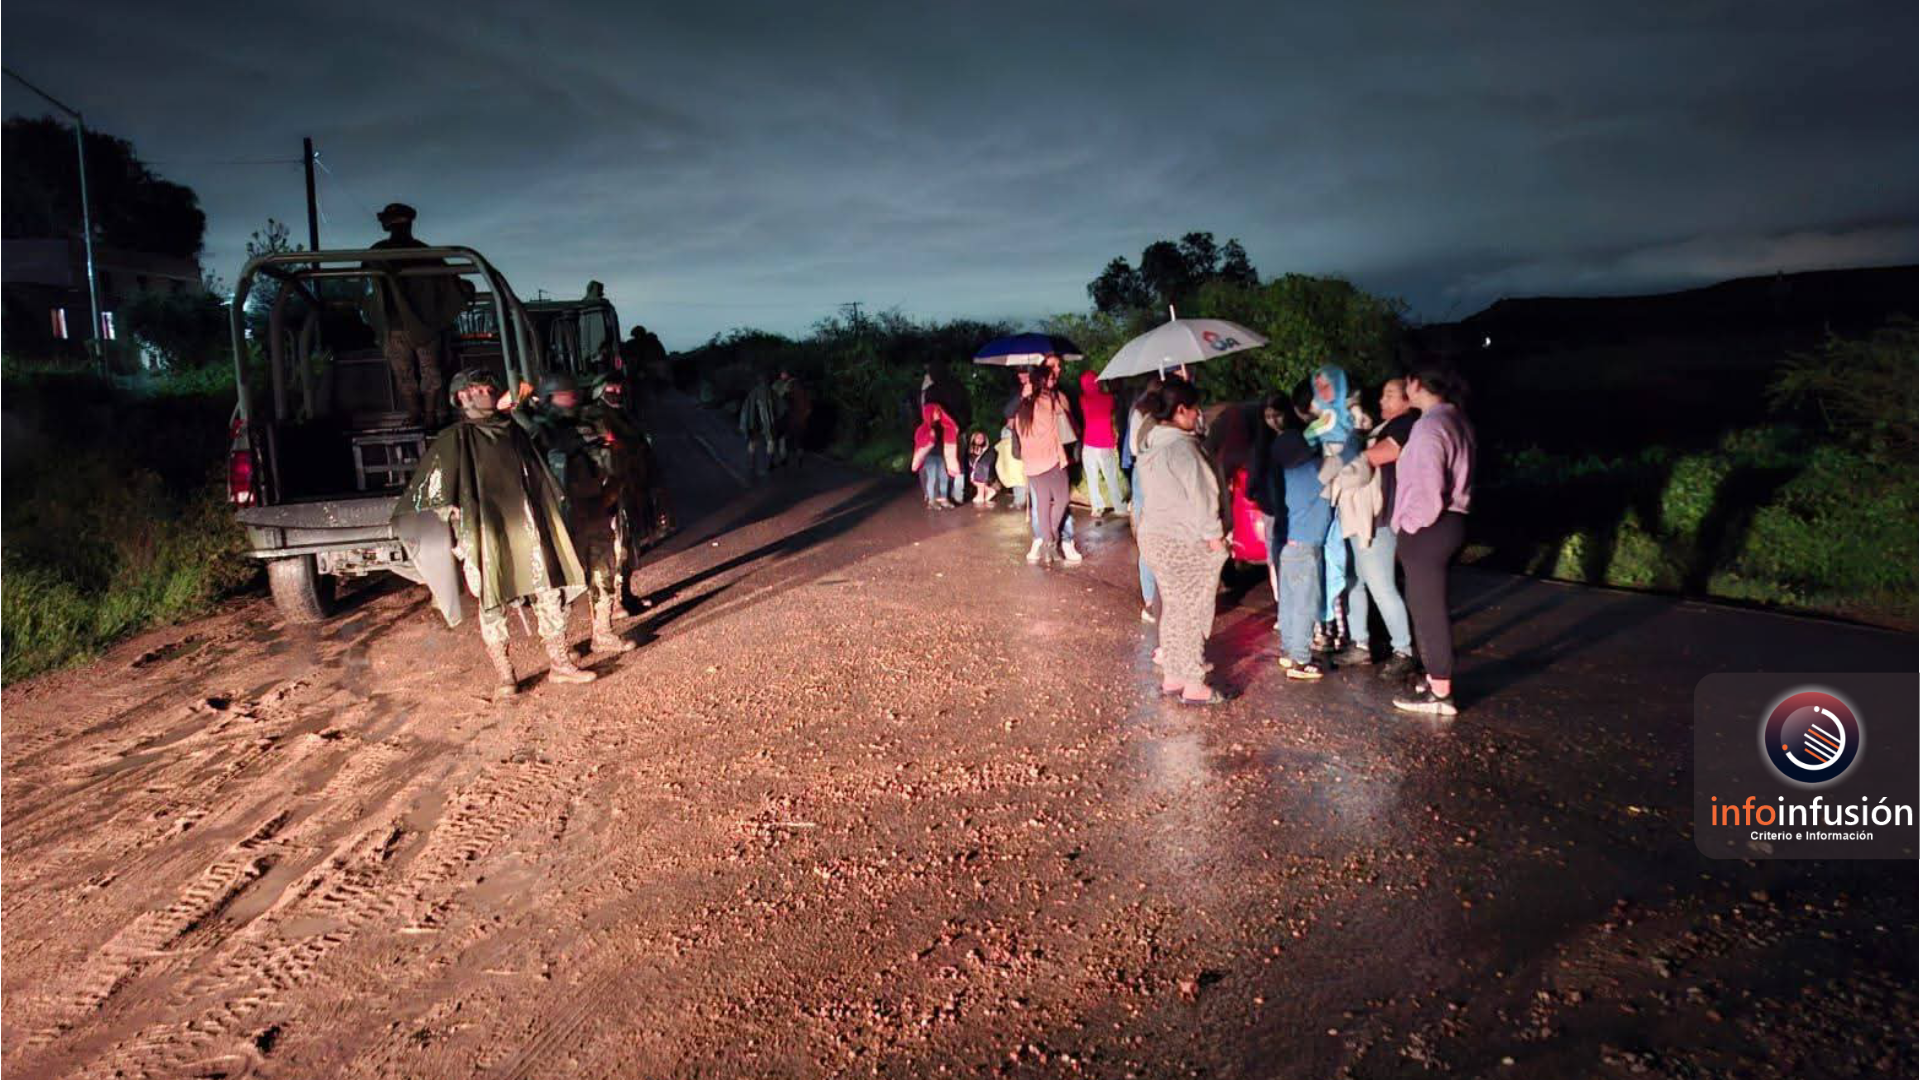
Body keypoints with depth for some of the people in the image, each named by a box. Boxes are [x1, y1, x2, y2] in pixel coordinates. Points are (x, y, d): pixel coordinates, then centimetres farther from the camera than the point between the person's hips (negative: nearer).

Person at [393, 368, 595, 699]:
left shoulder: (513, 431, 16)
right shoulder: (456, 439, 1)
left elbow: (540, 481, 25)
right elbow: (433, 495, 0)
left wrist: (551, 521, 24)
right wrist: (458, 536, -5)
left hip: (528, 527, 5)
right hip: (487, 533, -5)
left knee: (550, 591, 3)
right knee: (493, 603, -3)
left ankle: (560, 663, 11)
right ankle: (505, 676, 4)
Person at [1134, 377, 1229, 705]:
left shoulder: (1151, 445, 10)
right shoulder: (1181, 446, -20)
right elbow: (1199, 494, -20)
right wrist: (1214, 534, -11)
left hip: (1155, 536, 9)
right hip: (1185, 543, -9)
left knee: (1173, 608, 17)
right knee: (1192, 612, 0)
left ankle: (1172, 676, 26)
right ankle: (1194, 686, 8)